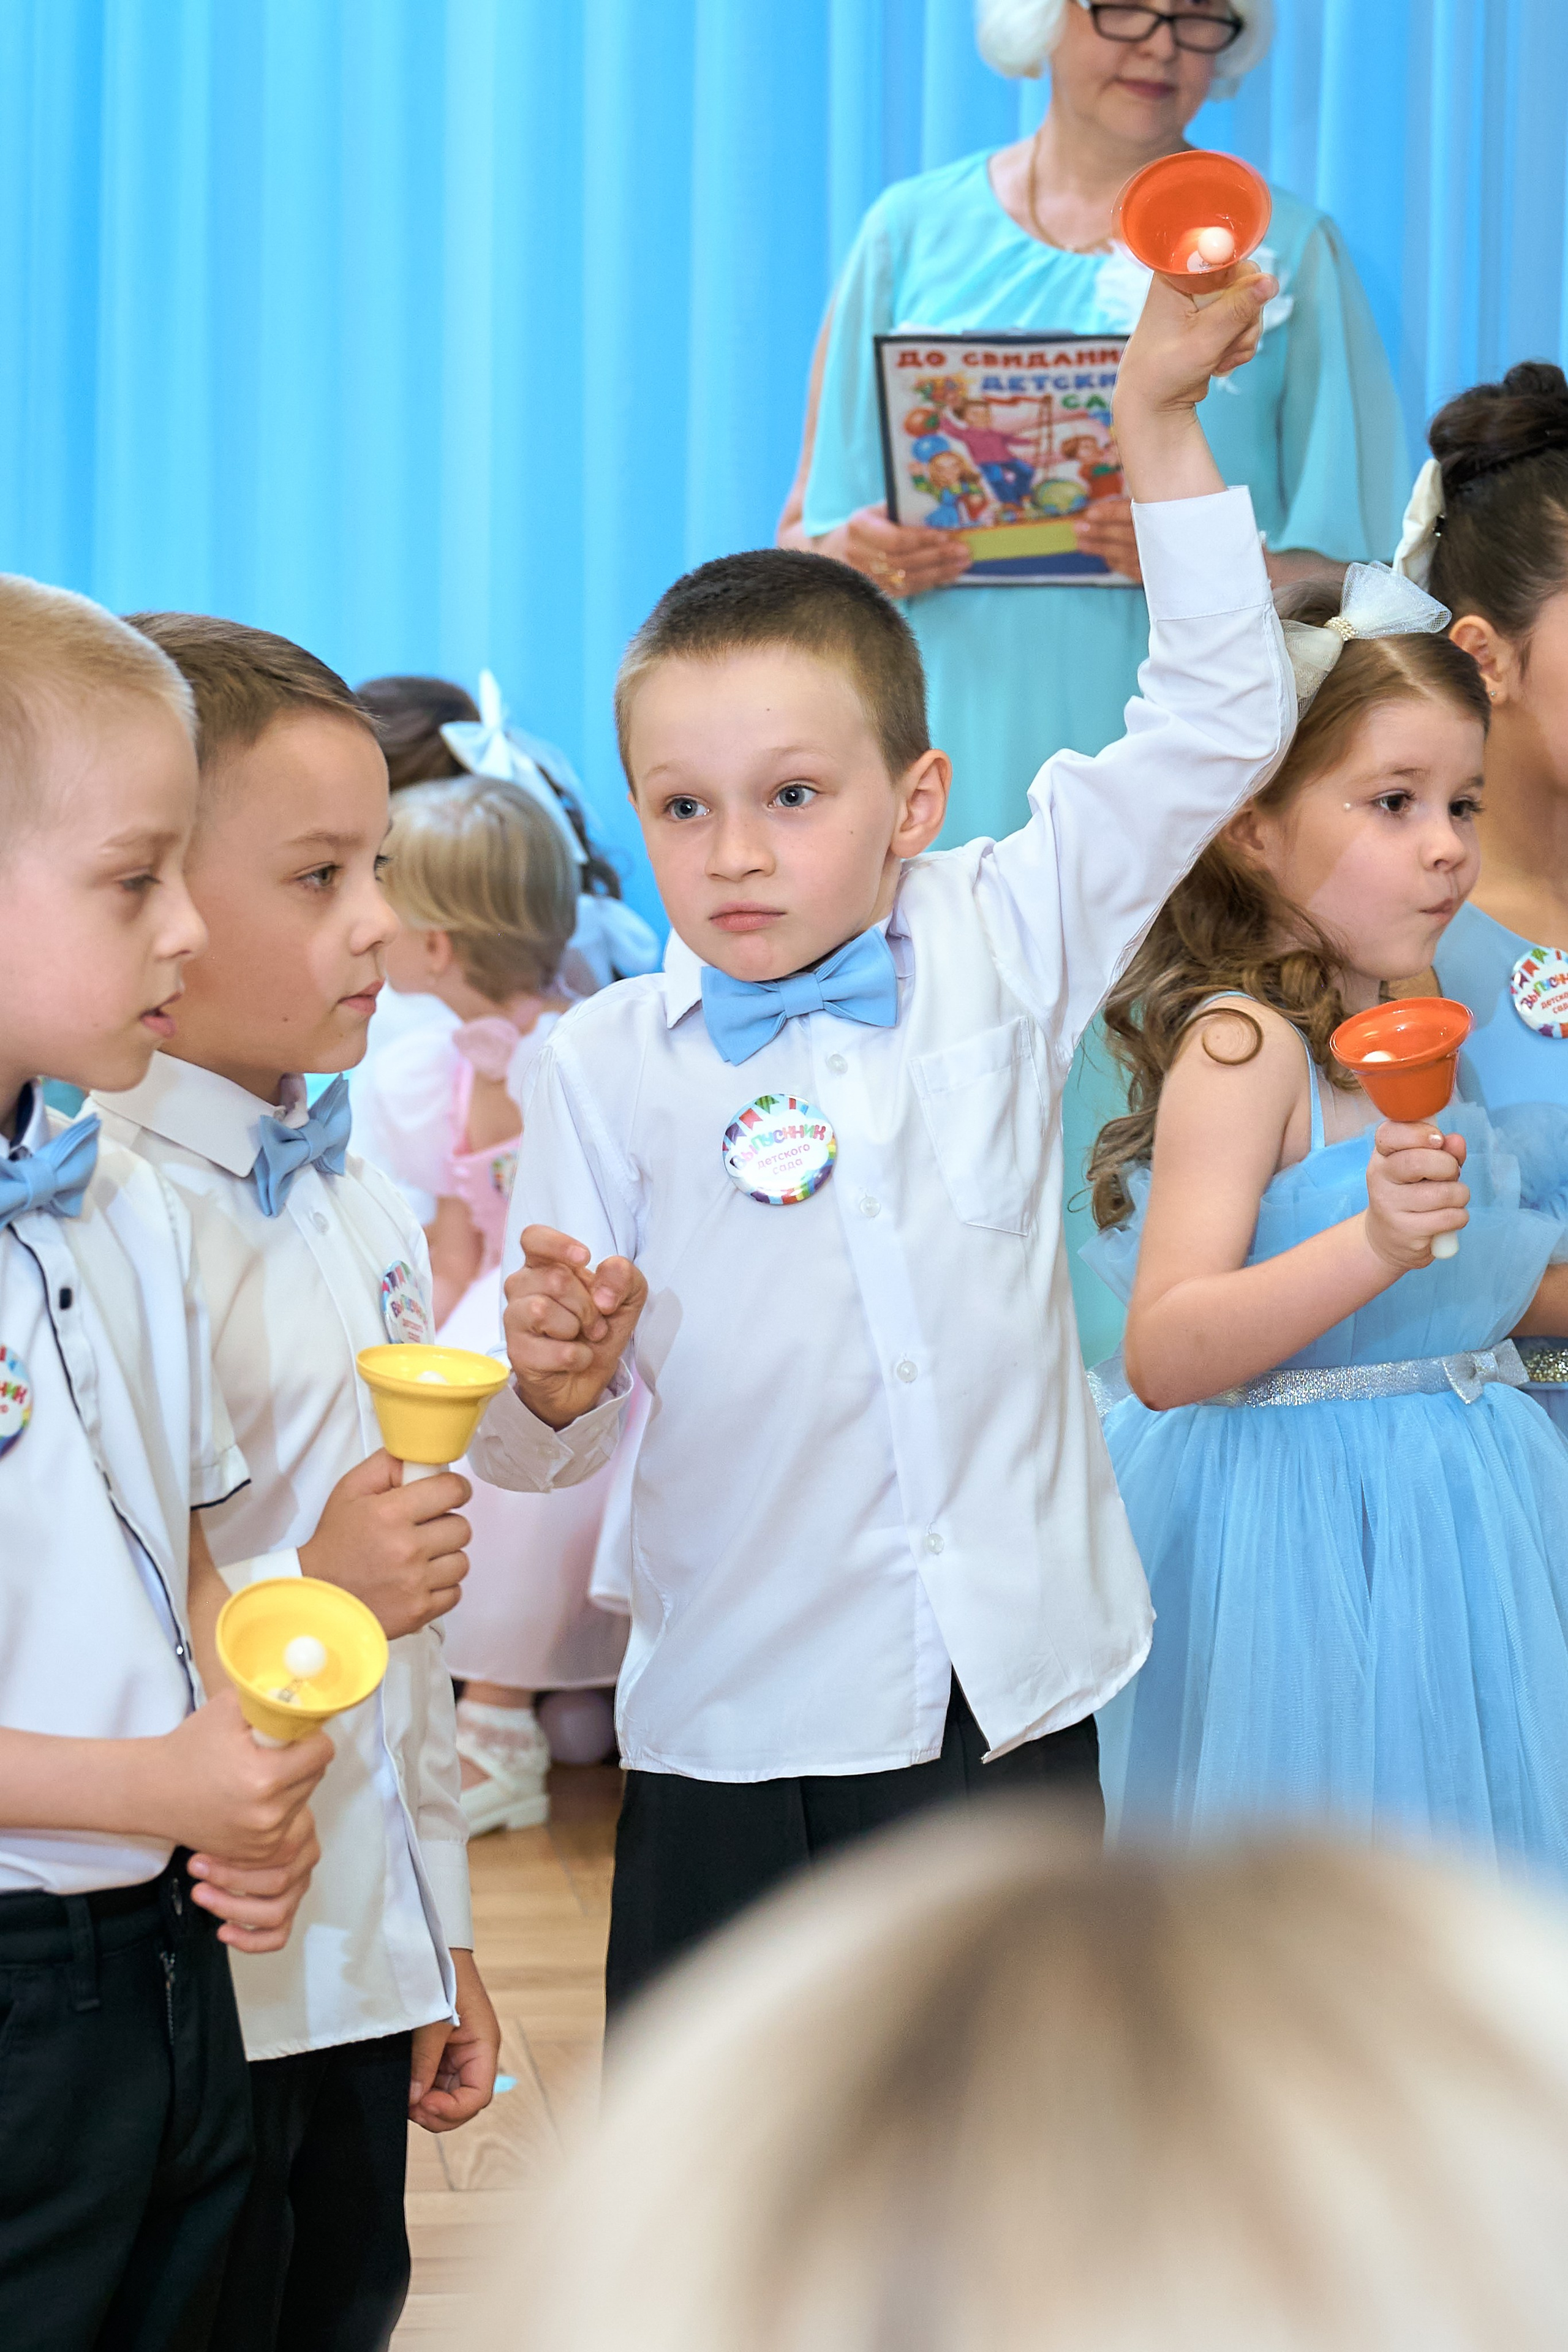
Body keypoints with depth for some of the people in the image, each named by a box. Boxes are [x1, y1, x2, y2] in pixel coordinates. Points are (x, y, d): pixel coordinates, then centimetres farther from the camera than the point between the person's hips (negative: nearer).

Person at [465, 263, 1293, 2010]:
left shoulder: (1004, 948, 3)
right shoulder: (609, 1064, -3)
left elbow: (1217, 724, 5)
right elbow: (529, 1451, -1)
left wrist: (1160, 420, 0)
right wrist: (554, 1375, -25)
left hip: (1013, 1697, 2)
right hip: (742, 1732, -1)